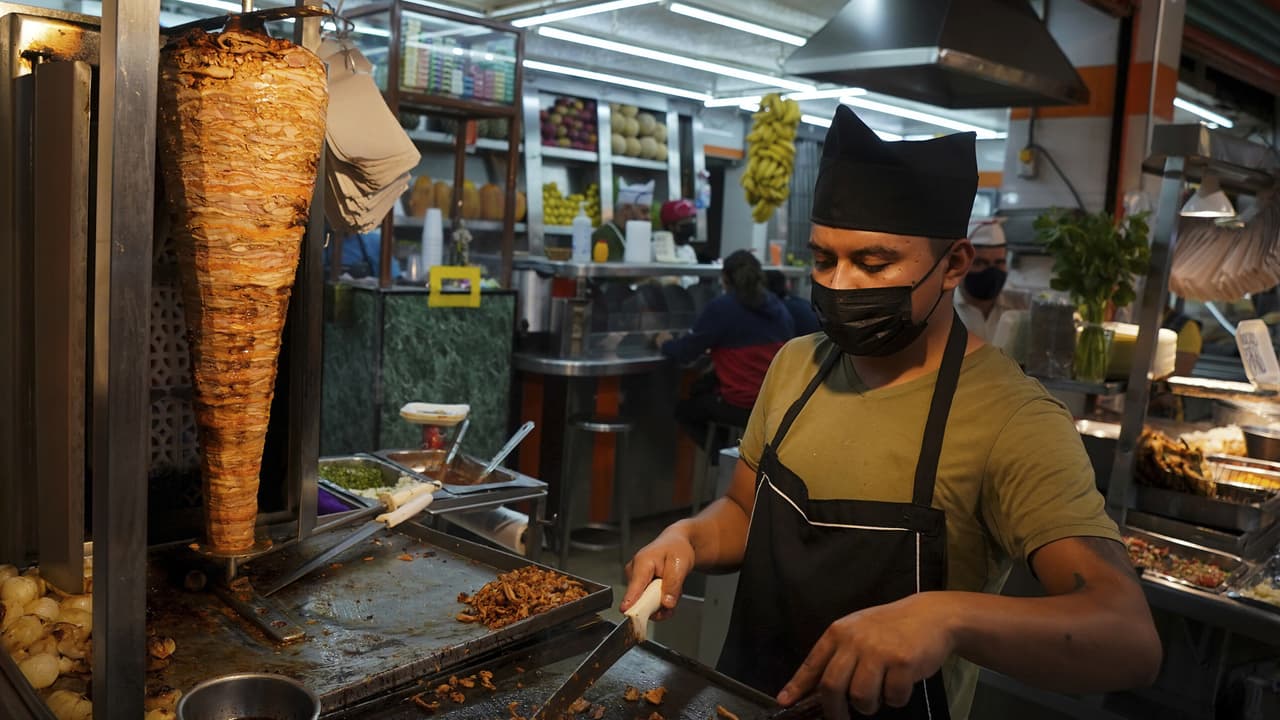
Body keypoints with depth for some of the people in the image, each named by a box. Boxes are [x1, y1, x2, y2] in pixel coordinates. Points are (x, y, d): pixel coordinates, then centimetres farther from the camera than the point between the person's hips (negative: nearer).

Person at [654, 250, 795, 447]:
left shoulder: (720, 308, -12)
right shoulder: (778, 308, 5)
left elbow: (686, 353, -7)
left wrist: (665, 344, 15)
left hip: (741, 407, -6)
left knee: (683, 410, 22)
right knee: (701, 390, 28)